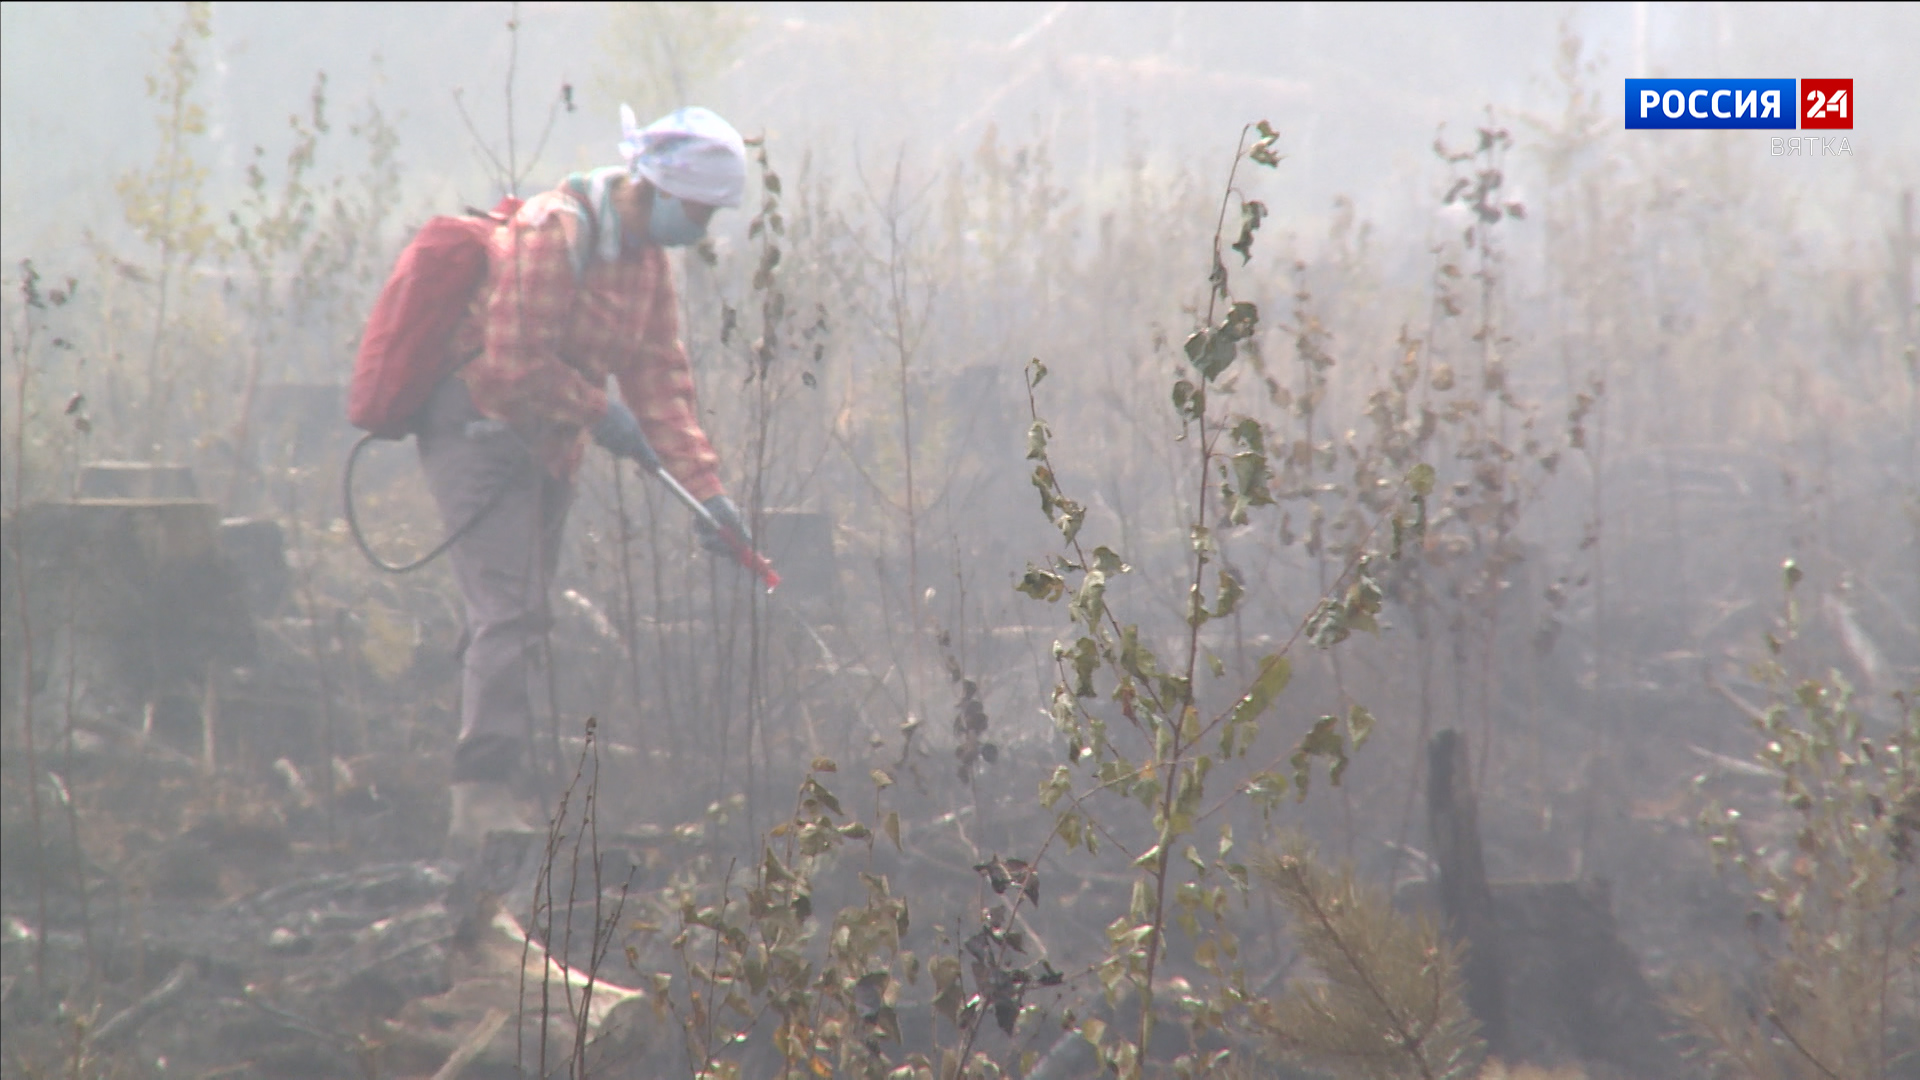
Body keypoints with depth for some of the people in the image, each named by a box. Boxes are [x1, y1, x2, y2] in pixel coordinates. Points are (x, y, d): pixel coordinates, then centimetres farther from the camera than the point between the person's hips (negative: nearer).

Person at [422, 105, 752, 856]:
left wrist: (706, 489, 5)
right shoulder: (550, 234, -18)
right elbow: (515, 364, -23)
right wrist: (599, 414, -12)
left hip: (545, 449, 9)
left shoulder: (646, 258, 11)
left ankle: (482, 807, 12)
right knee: (508, 613, -18)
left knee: (518, 623, 8)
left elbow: (661, 381, 12)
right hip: (482, 430, -9)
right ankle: (485, 803, -23)